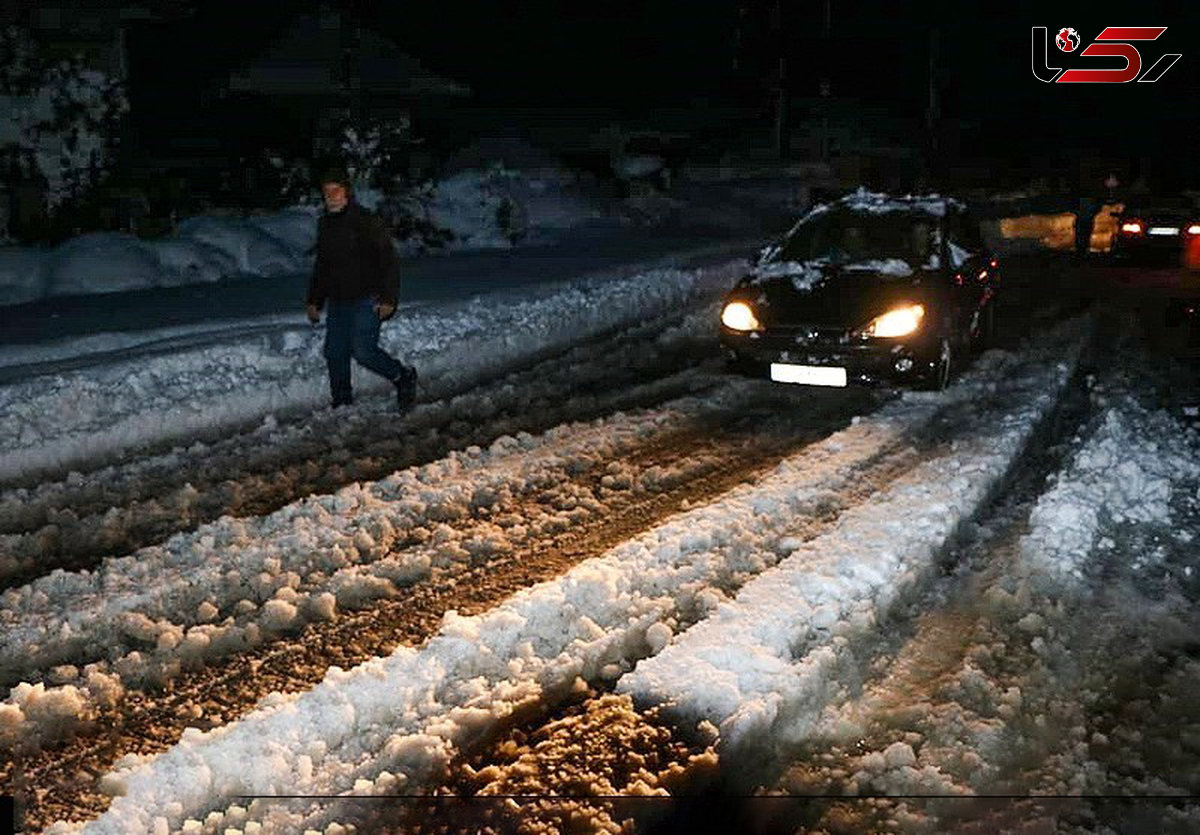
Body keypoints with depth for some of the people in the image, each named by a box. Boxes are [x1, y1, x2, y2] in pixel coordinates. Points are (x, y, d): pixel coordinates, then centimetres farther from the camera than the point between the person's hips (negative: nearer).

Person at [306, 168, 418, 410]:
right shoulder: (325, 224, 12)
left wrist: (388, 299, -18)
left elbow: (389, 261, -12)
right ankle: (342, 402, 19)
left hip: (366, 301, -7)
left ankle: (403, 376, 7)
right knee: (334, 353, 6)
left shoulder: (366, 222, -11)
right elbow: (321, 266, 23)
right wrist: (314, 300, 20)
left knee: (363, 350, -16)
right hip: (338, 303, 7)